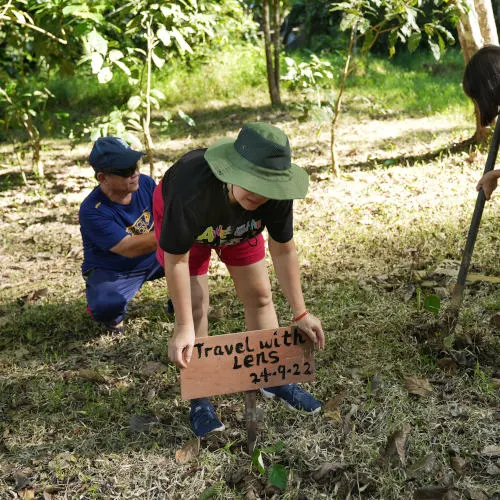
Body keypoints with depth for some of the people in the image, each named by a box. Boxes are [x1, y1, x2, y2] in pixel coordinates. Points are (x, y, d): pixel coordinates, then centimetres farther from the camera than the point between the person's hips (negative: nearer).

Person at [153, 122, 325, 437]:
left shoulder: (277, 195, -35)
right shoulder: (193, 191, -46)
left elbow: (284, 250, -19)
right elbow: (177, 260, -35)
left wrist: (301, 313, -18)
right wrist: (183, 329, -33)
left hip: (238, 225, 4)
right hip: (180, 223, -3)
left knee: (259, 295, 4)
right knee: (196, 306, -11)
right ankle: (200, 400, 2)